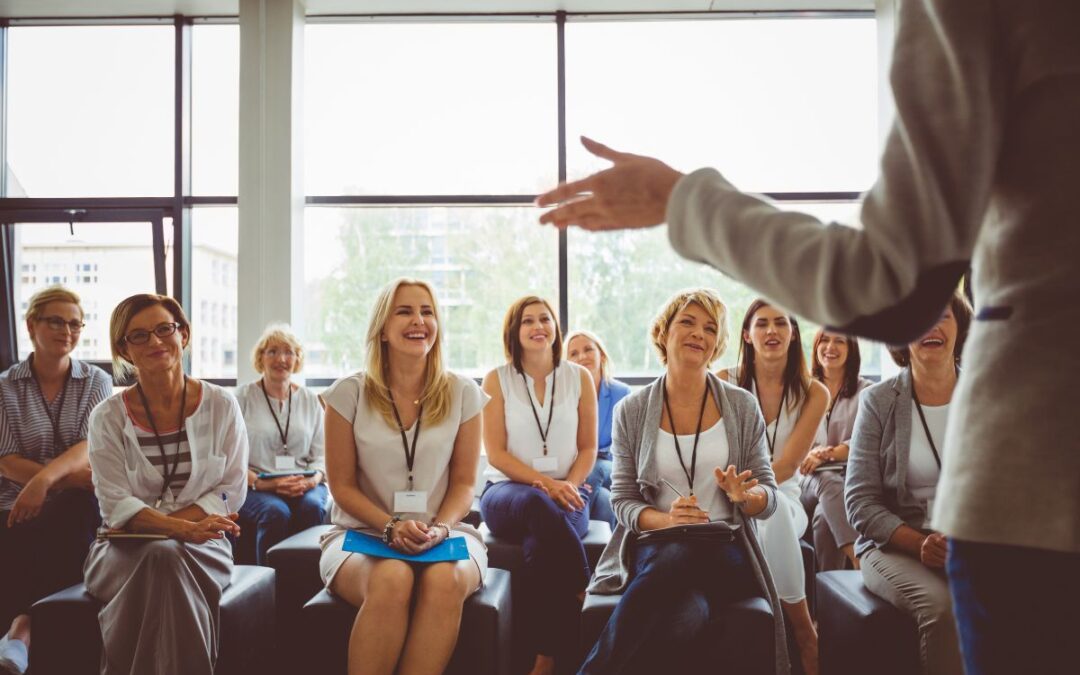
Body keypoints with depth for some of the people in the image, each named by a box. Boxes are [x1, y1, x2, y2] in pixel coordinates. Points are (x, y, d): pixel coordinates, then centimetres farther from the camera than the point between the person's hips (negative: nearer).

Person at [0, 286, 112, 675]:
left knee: (77, 511, -34)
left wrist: (46, 478, -30)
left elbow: (90, 449, -10)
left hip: (75, 509, 0)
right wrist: (73, 478, -19)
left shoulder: (97, 382, 5)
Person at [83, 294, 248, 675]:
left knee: (171, 560, -34)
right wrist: (181, 529, -26)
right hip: (126, 547, 0)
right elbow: (115, 504, -7)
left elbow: (232, 490, -1)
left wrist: (161, 526, -14)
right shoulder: (108, 417, 1)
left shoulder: (221, 406, 2)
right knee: (160, 558, -34)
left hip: (202, 543, 0)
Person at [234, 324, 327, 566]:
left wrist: (312, 479, -10)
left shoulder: (310, 400, 16)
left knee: (312, 507, -32)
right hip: (253, 488, -2)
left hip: (304, 486, 2)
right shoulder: (242, 397, 6)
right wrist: (260, 483, -18)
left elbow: (321, 453, 12)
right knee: (276, 512, -35)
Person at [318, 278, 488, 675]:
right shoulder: (350, 393, 1)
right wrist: (390, 528, -15)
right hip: (361, 534, -1)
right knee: (391, 581, -36)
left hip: (444, 534, 1)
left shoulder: (462, 394, 4)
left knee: (446, 580, -35)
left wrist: (439, 528, -14)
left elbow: (464, 482, 6)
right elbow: (343, 485, 1)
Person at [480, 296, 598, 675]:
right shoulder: (497, 380, 4)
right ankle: (583, 592, -27)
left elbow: (588, 448, 9)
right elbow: (495, 453, -2)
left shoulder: (579, 377, 8)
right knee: (537, 504, -39)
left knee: (541, 545, -35)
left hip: (567, 495, 1)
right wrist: (544, 482, -17)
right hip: (508, 492, -1)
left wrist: (568, 486, -12)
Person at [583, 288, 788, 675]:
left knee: (676, 563, -37)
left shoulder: (742, 408, 7)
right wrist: (666, 520, -16)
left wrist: (745, 496, -16)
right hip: (655, 547, -1)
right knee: (686, 619, -38)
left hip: (725, 550, 1)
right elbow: (623, 501, 4)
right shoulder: (632, 411, 5)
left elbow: (768, 501, 8)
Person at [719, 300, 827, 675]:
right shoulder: (723, 384, -1)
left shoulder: (813, 393, -1)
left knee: (770, 504, -36)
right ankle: (804, 632, -25)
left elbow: (787, 465, -11)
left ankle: (801, 631, -27)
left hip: (784, 501, 0)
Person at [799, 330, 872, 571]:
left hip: (851, 476, -1)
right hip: (810, 478, 1)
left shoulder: (866, 391, 12)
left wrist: (825, 455, -19)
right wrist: (811, 453, -14)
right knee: (830, 483, -36)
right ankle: (860, 559, -50)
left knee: (825, 515, -35)